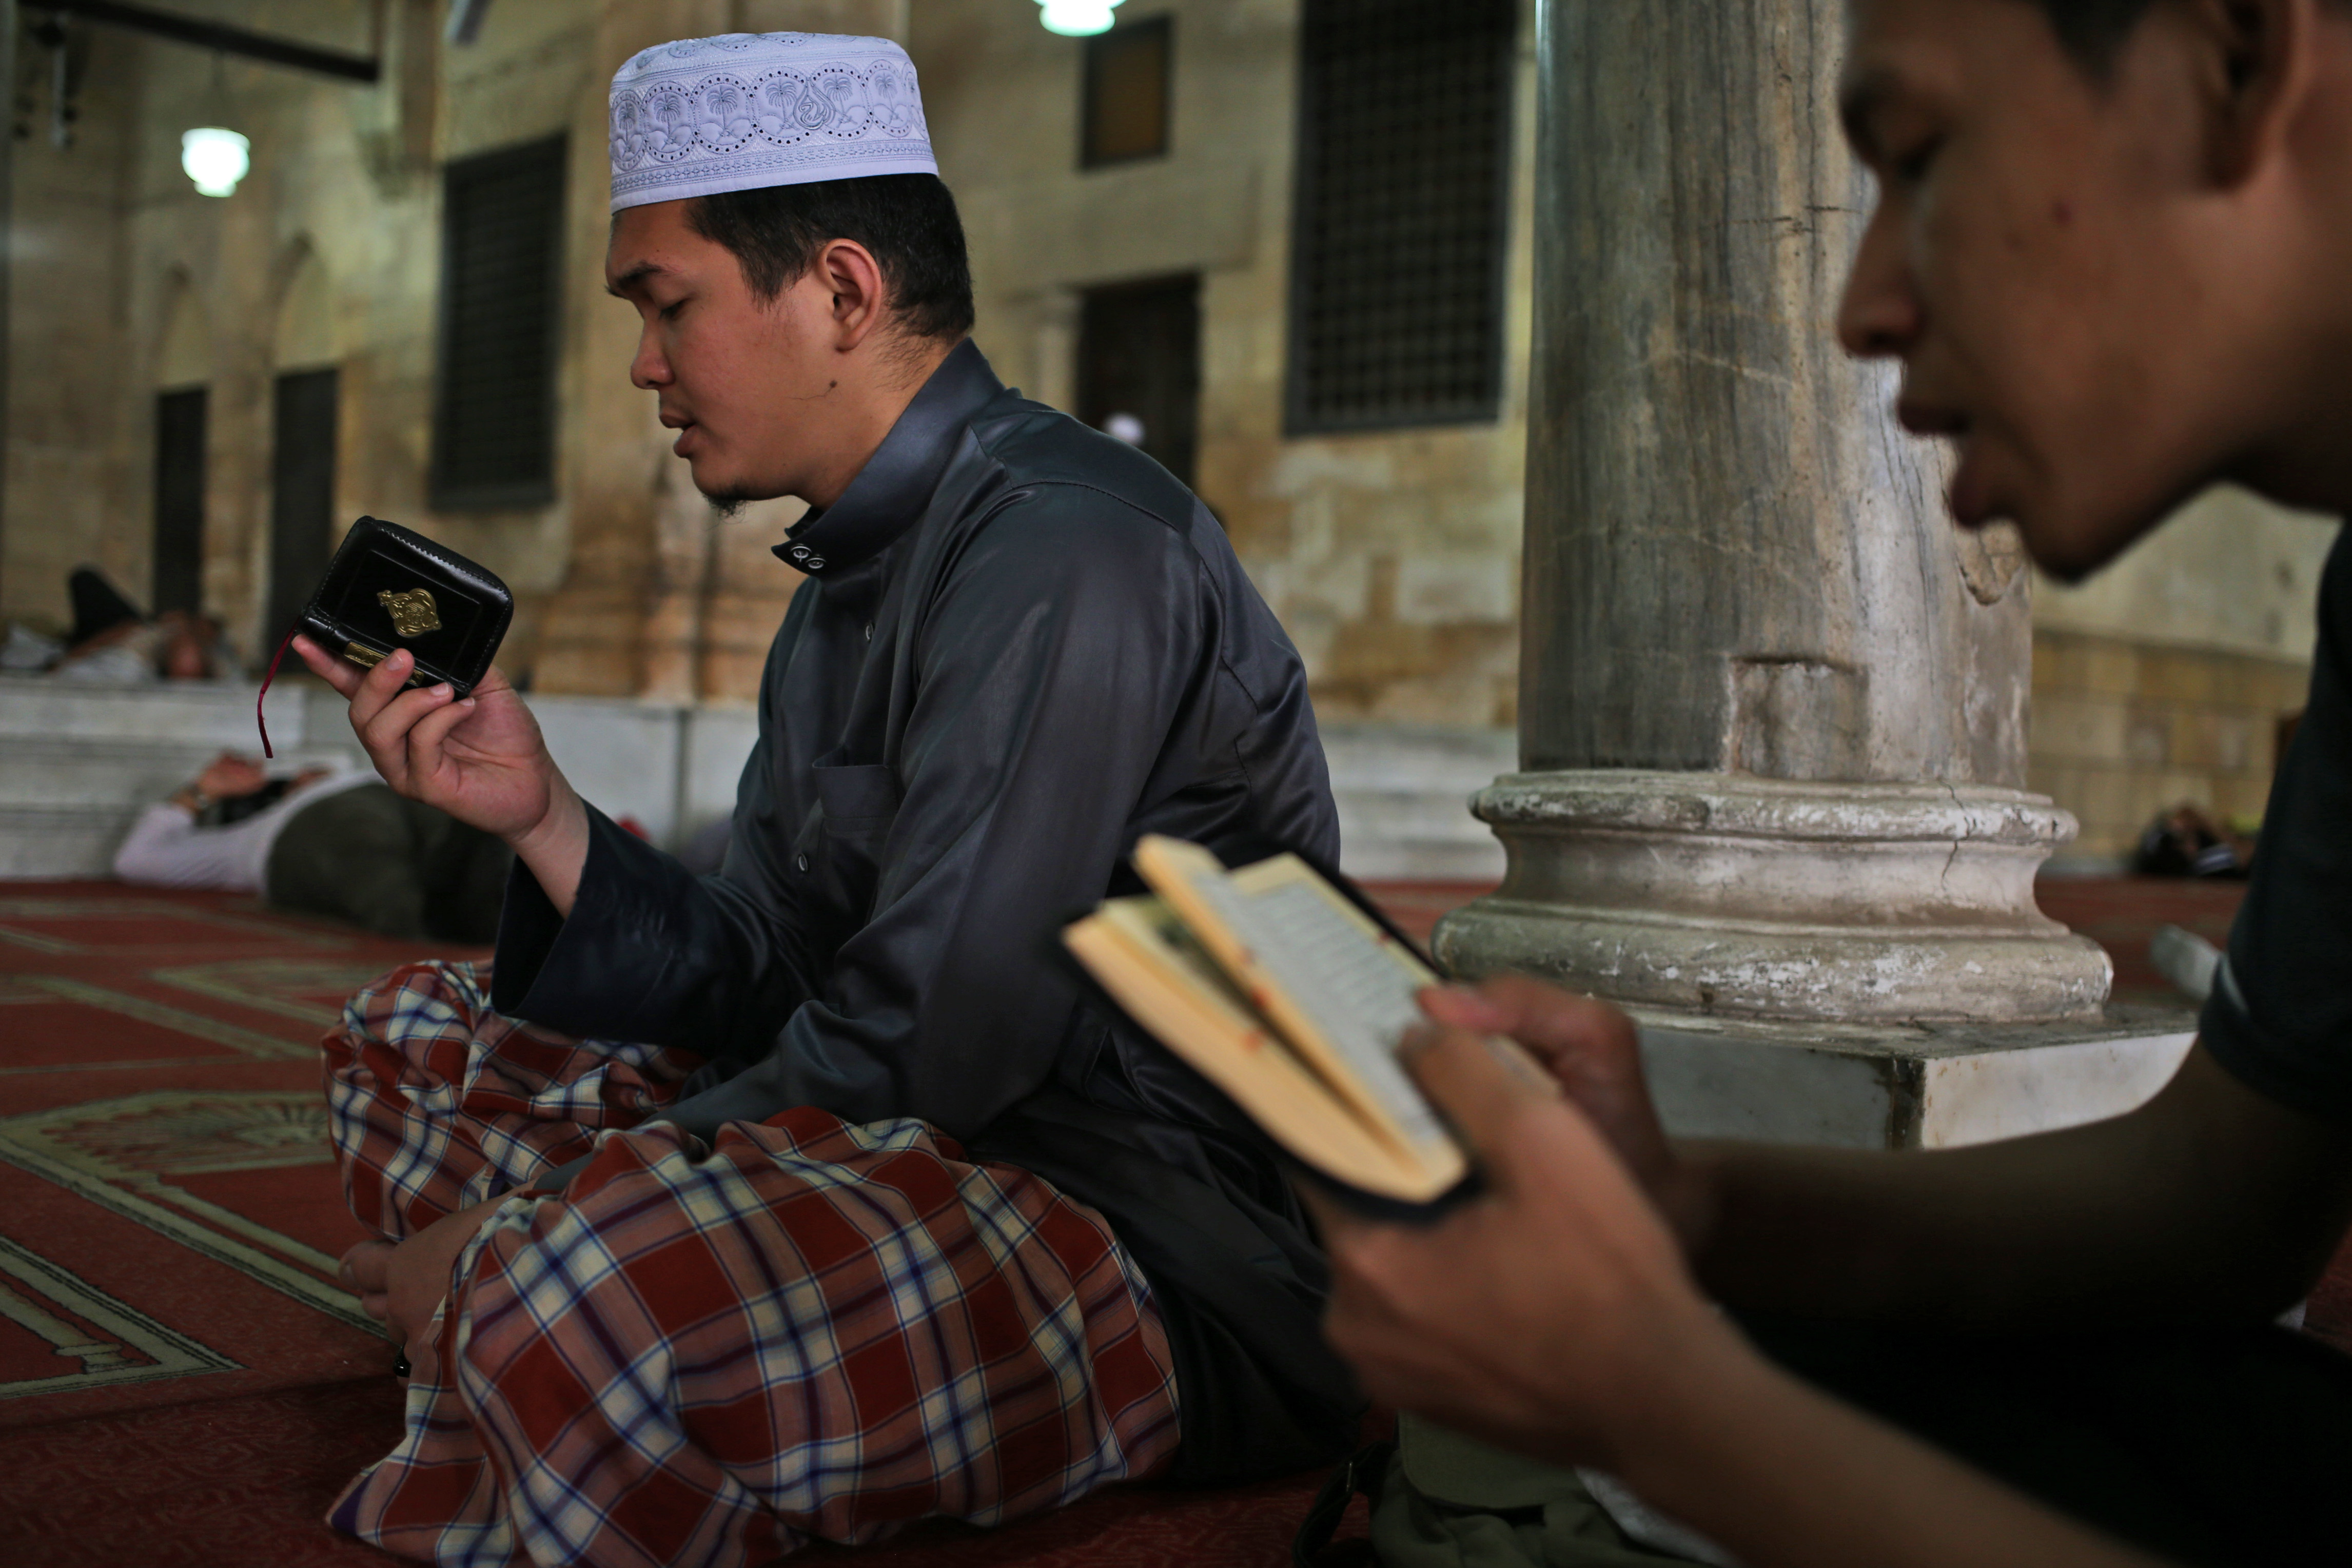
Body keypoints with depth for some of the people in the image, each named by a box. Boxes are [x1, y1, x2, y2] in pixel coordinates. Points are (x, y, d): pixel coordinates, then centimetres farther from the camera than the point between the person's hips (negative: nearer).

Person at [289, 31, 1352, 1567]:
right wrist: (538, 810, -4)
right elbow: (755, 991, 10)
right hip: (928, 1161, 10)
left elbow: (921, 1049, -23)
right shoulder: (846, 590, 13)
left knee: (580, 1282, -37)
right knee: (412, 1037, 15)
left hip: (1178, 1267, -10)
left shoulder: (1062, 550, -18)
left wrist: (527, 1233, -14)